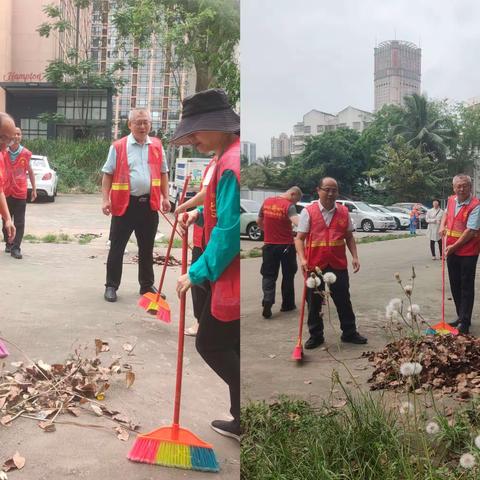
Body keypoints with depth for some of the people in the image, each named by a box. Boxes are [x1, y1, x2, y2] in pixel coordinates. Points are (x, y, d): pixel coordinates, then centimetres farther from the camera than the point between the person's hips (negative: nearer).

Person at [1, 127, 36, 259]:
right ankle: (8, 243, 28)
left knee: (19, 222, -4)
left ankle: (16, 248, -2)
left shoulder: (25, 153, -1)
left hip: (20, 192, -1)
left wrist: (34, 189, 9)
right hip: (6, 192, 1)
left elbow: (30, 171, 9)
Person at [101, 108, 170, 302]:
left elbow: (163, 173, 15)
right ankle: (111, 286, 14)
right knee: (117, 247, 3)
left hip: (149, 204, 3)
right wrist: (106, 199, -10)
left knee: (147, 248, 13)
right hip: (125, 204, -3)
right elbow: (108, 174, -1)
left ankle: (147, 285, 25)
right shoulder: (118, 147, -2)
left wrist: (165, 197, 9)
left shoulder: (157, 146, 8)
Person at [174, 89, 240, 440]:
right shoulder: (230, 155, 10)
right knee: (229, 346, 18)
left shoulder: (231, 164, -22)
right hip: (231, 275, 10)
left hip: (232, 278, -10)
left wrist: (198, 273, -18)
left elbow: (229, 233, -24)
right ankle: (242, 421, 31)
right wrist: (202, 214, 8)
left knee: (210, 344, 3)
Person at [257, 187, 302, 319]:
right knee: (288, 275, 14)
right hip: (286, 245, -4)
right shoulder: (289, 205, -15)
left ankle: (267, 302, -12)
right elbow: (296, 221, -33)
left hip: (269, 244, 4)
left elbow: (259, 221, 15)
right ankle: (287, 304, 22)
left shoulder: (267, 202, 4)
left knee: (268, 275, 7)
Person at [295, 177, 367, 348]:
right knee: (314, 302, 8)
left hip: (338, 264, 2)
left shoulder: (344, 212, 5)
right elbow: (299, 238, -6)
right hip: (314, 265, -2)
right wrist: (302, 259, -20)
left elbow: (349, 236, 12)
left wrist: (355, 257, 1)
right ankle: (316, 336, 22)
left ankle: (349, 333, 25)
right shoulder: (308, 212, -5)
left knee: (343, 300, 11)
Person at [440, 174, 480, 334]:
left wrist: (454, 246, -19)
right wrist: (442, 225, 11)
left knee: (466, 288, -1)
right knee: (455, 285, 14)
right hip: (451, 250, 7)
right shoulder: (451, 200, 5)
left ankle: (465, 323, 4)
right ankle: (460, 316, 27)